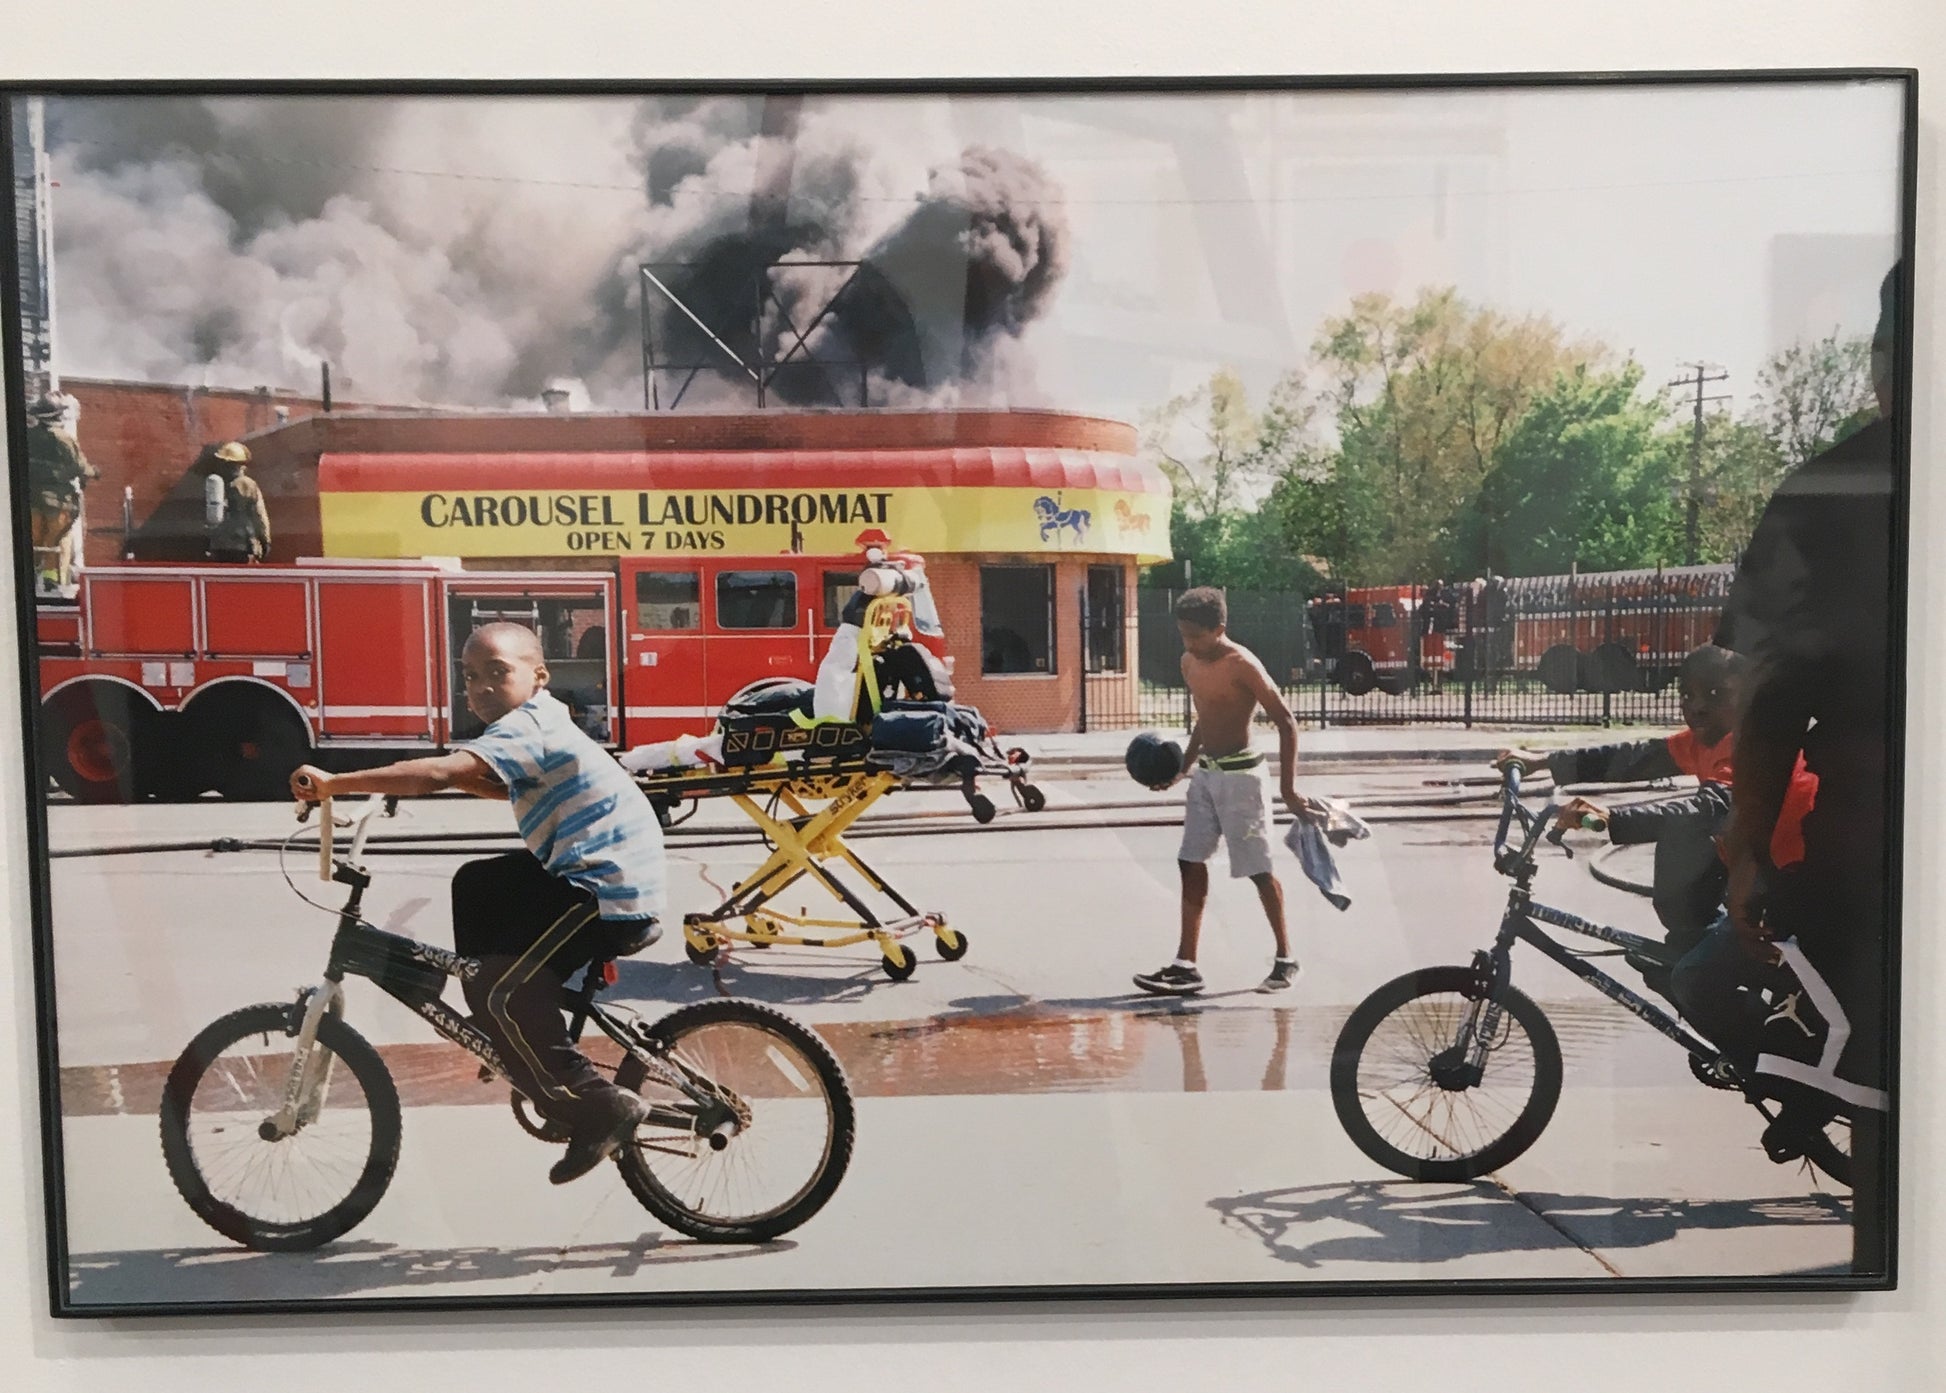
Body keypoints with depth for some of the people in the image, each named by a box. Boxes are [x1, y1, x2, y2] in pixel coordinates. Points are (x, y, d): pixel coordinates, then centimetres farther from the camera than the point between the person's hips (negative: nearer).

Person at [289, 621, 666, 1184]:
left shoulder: (527, 727, -15)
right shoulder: (539, 723, 16)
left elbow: (439, 773, -29)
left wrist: (334, 784, -29)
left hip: (614, 895, -11)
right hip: (591, 873, 11)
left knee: (499, 990, -17)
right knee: (476, 884, 20)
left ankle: (599, 1108, -7)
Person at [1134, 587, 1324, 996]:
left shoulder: (1242, 665, -17)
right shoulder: (1189, 663, 7)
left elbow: (1286, 722, -17)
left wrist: (1288, 789, -20)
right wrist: (1183, 769, 20)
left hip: (1240, 774, -8)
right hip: (1205, 774, 8)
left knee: (1258, 870, 1)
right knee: (1191, 863, 5)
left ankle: (1285, 959, 18)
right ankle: (1186, 965, 9)